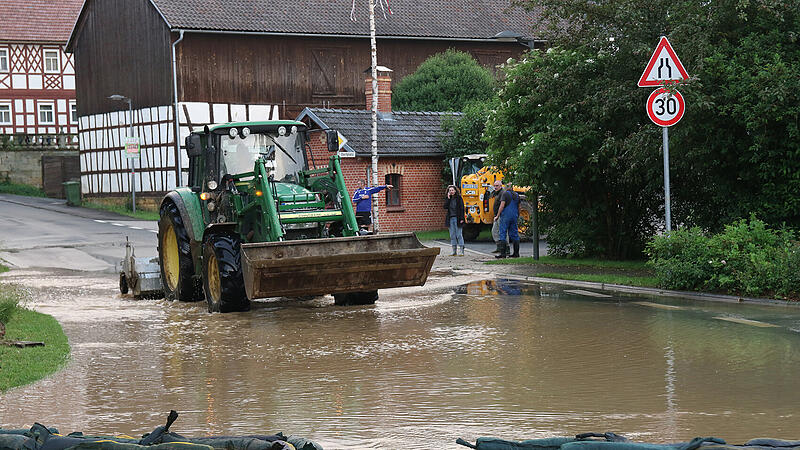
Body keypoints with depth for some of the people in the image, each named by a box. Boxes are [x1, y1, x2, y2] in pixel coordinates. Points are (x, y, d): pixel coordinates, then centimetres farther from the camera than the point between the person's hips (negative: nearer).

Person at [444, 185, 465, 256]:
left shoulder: (459, 198, -2)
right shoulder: (449, 199, 12)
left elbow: (462, 208, -5)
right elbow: (445, 207, -2)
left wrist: (461, 218, -13)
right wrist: (448, 198, -6)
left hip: (457, 218, -5)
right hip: (450, 219, 5)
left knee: (459, 235, -6)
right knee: (452, 235, 6)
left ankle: (461, 251, -3)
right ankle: (454, 251, 10)